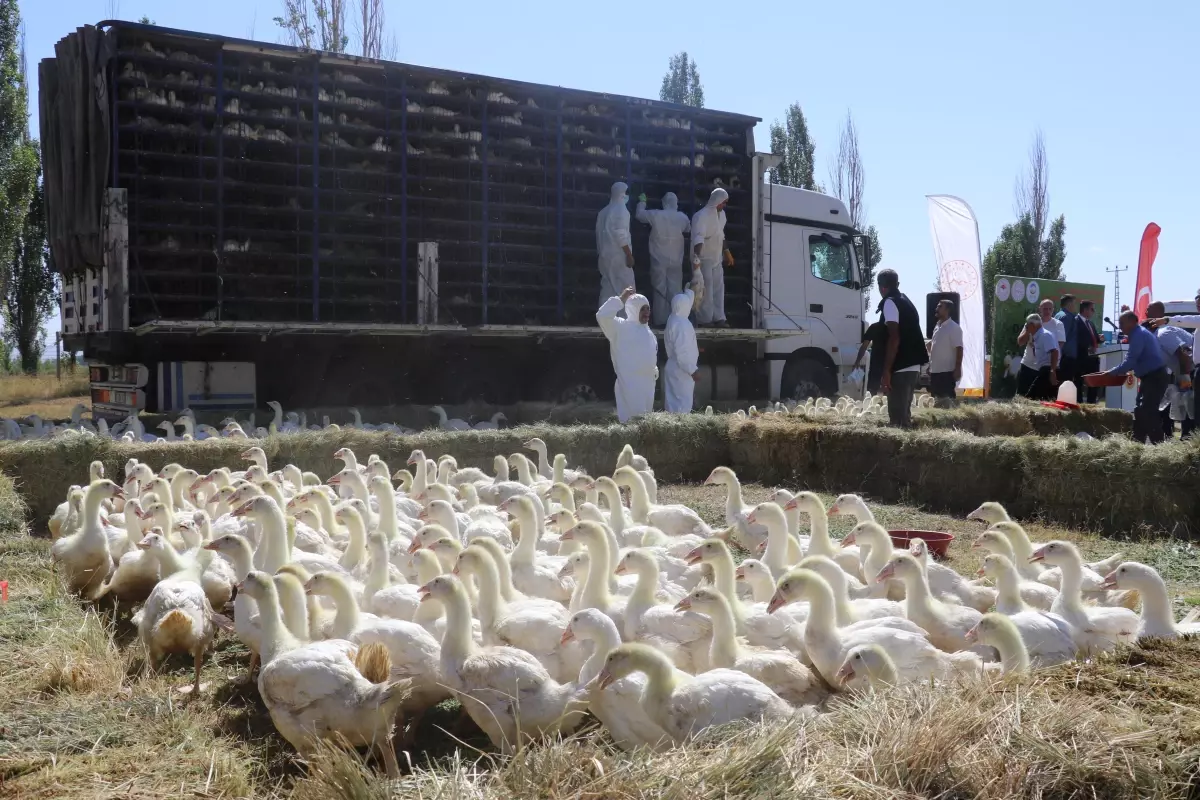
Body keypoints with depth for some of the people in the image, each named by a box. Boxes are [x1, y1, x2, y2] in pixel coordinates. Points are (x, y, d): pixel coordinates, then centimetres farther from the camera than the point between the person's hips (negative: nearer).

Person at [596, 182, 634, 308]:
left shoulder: (603, 211, 14)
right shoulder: (621, 210, -10)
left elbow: (599, 234, 15)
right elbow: (621, 236, -17)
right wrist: (629, 255, -15)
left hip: (605, 256, 8)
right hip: (619, 256, -8)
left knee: (607, 289, 9)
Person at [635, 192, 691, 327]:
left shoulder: (655, 215, -8)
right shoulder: (682, 217, -2)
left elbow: (639, 215, 8)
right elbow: (688, 229, 19)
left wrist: (642, 202, 25)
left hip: (659, 259, -1)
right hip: (676, 260, 1)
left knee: (660, 288, 3)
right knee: (674, 289, 5)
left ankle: (660, 320, 1)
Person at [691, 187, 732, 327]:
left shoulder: (721, 214, 8)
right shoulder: (702, 216, -19)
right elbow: (698, 238, -30)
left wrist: (726, 252, 28)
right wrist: (696, 256, -41)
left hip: (717, 258, 8)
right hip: (704, 258, -8)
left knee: (718, 287, 9)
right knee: (706, 289, -6)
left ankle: (718, 318, 14)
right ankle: (705, 320, -1)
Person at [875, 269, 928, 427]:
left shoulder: (890, 303, -8)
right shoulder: (906, 302, 18)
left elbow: (894, 338, -18)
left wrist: (886, 371, -20)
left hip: (900, 368, -9)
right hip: (912, 366, 9)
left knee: (897, 416, -10)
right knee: (903, 413, 14)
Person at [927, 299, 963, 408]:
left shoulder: (954, 328, -11)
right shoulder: (937, 327, 15)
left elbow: (959, 349, -15)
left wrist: (958, 368, -20)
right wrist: (930, 365, 19)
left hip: (947, 370, -8)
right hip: (935, 370, 8)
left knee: (948, 398, -7)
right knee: (939, 398, 12)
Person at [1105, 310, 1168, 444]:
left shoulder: (1138, 335, -16)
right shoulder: (1140, 333, 17)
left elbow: (1130, 361, -22)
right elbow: (1135, 360, 23)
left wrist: (1111, 372, -13)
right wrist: (1126, 371, 12)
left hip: (1154, 378, -11)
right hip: (1152, 377, 11)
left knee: (1149, 412, -13)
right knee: (1141, 412, 12)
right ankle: (1138, 443, 17)